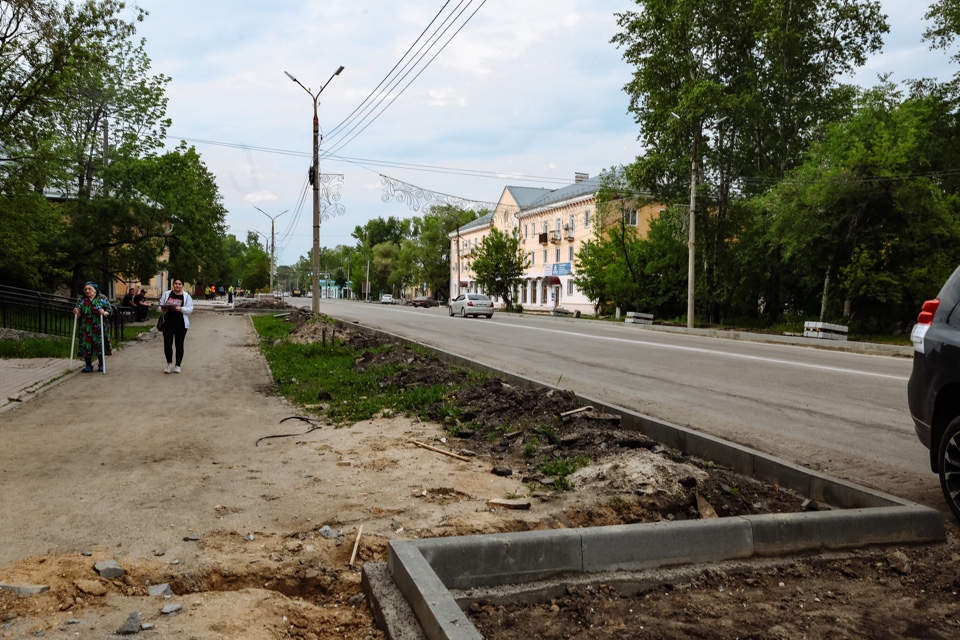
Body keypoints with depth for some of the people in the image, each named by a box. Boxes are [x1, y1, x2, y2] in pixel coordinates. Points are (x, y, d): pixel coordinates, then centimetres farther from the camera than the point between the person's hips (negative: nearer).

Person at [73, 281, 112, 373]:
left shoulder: (102, 298, 2)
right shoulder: (81, 300, 9)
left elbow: (109, 312, -1)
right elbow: (79, 316, 11)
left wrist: (104, 313, -22)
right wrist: (76, 313, -11)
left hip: (99, 328, -2)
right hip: (86, 328, 2)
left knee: (100, 346, 1)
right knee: (86, 346, 0)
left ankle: (101, 365, 14)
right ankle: (88, 365, 10)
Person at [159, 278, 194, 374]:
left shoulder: (186, 296, 3)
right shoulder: (166, 294, 8)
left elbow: (190, 309, -4)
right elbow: (160, 306, 10)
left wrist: (181, 309, -21)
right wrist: (163, 309, -12)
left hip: (181, 324, -1)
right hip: (168, 323, 1)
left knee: (179, 344, 4)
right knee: (167, 343, -8)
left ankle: (177, 365, 15)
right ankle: (169, 363, 11)